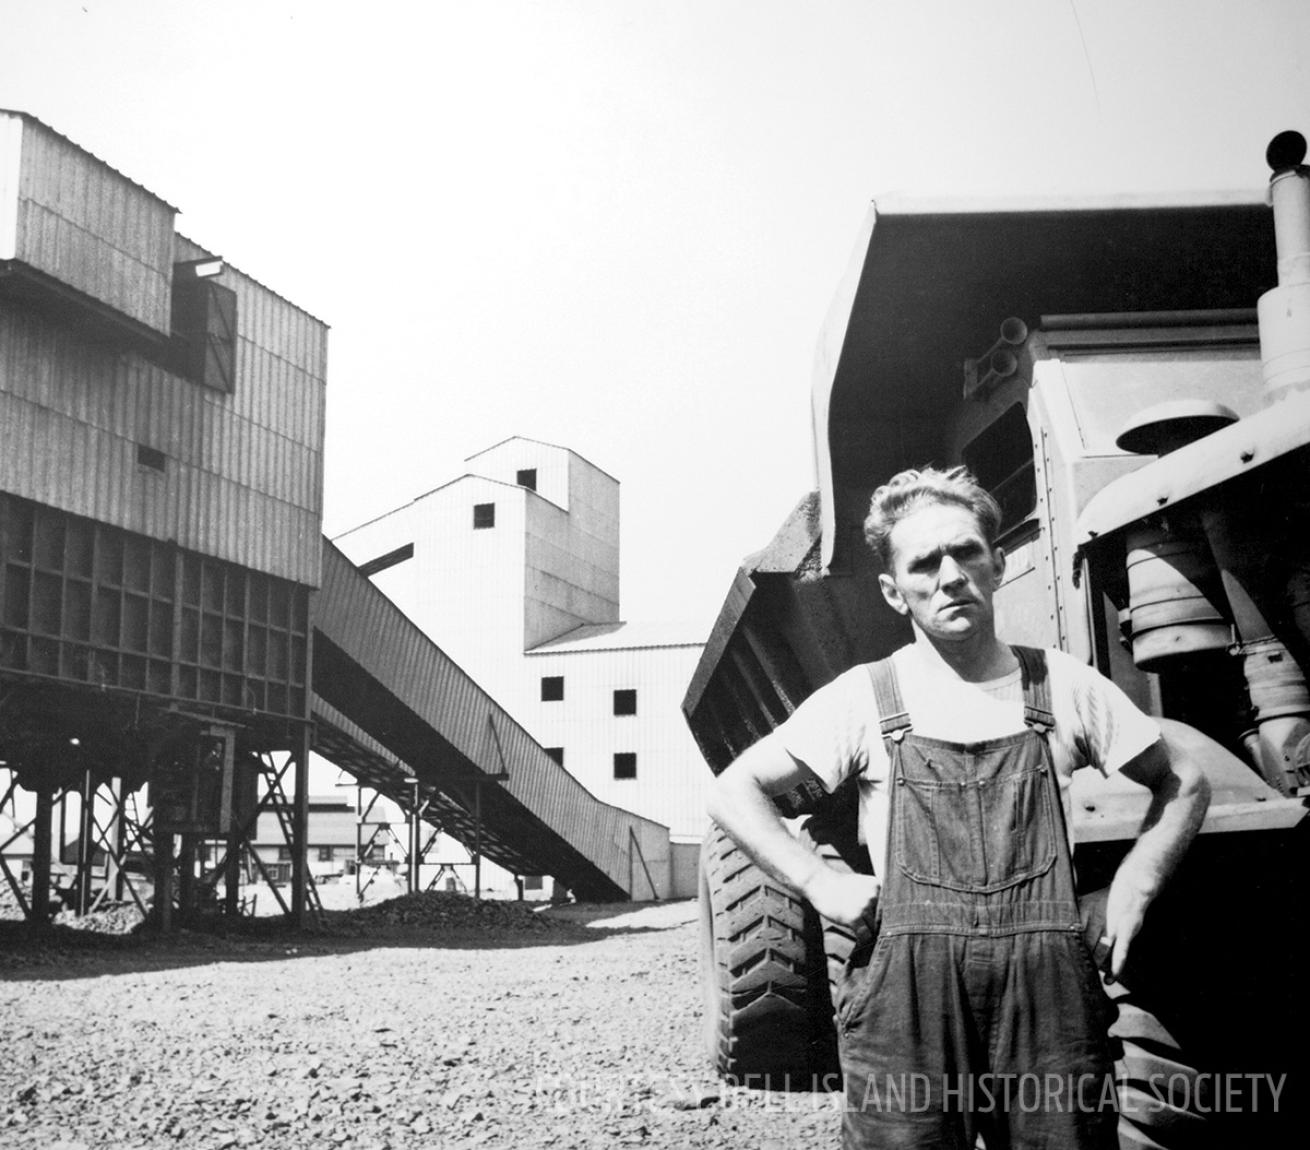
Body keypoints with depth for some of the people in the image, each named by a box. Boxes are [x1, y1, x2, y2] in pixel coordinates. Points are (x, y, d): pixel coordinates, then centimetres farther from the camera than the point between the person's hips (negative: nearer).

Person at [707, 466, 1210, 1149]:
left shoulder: (1061, 687, 8)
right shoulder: (865, 696, 4)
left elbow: (1183, 786, 20)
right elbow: (734, 792, 9)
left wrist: (1132, 889, 6)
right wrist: (819, 881, -3)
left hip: (1051, 995, 1)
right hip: (905, 994, -1)